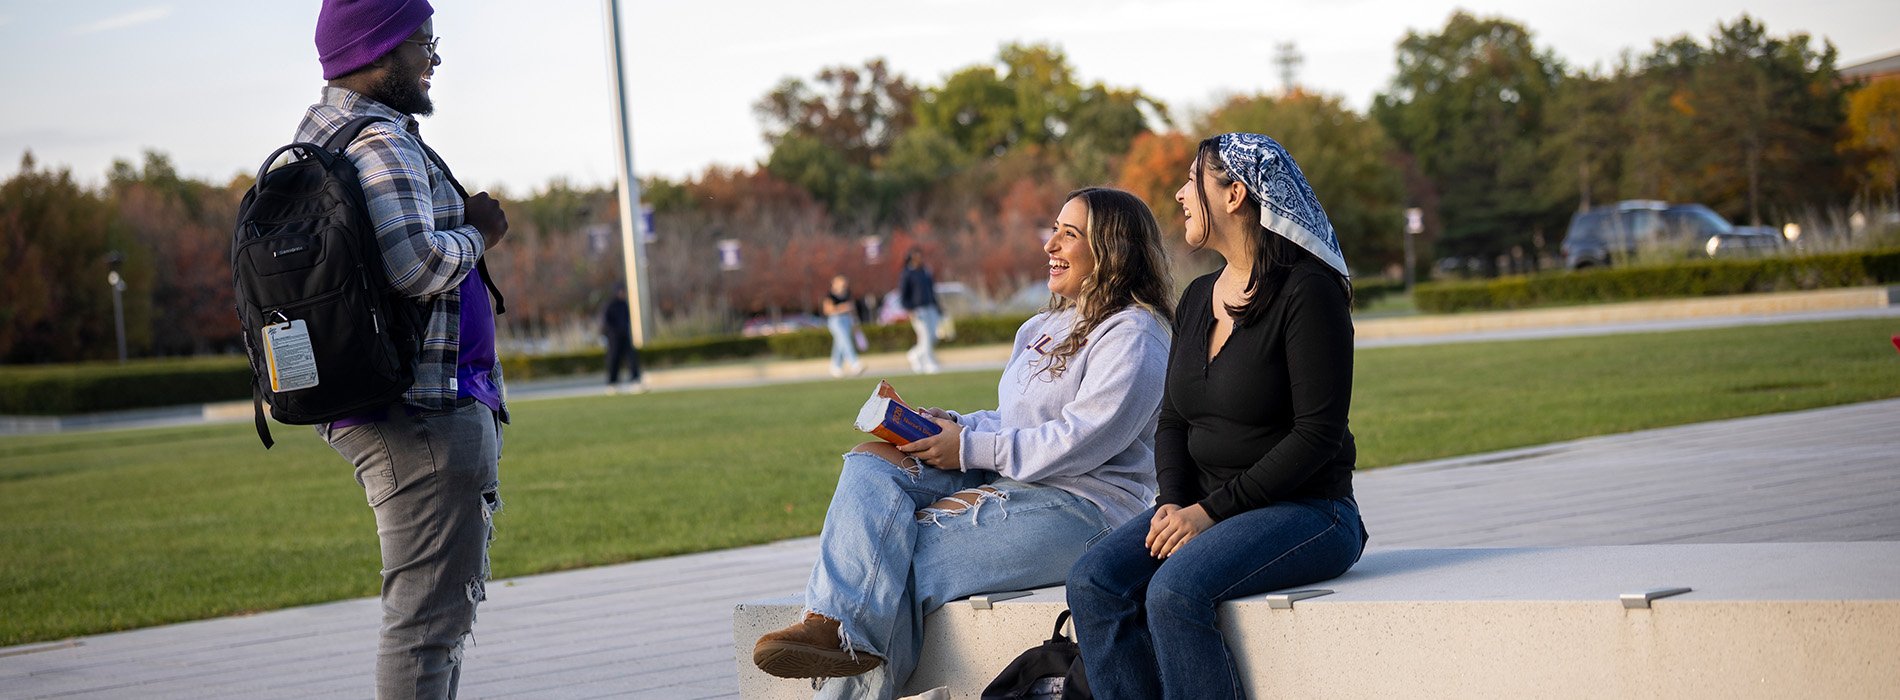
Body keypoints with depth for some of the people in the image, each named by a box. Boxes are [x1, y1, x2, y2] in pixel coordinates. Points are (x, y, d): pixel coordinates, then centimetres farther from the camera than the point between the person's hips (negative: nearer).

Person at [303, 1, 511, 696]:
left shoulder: (319, 129, 17)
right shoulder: (380, 144, -16)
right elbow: (417, 265, -28)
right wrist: (476, 233, -9)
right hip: (425, 410, -11)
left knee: (446, 598, 19)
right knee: (429, 614, -10)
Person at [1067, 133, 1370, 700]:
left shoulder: (1307, 292, -11)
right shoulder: (1198, 299, 14)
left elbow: (1317, 435, -16)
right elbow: (1173, 421, 16)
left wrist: (1211, 510, -18)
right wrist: (1174, 503, -5)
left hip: (1305, 510, -7)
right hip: (1201, 506, 7)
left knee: (1176, 590, -32)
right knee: (1093, 582, -17)